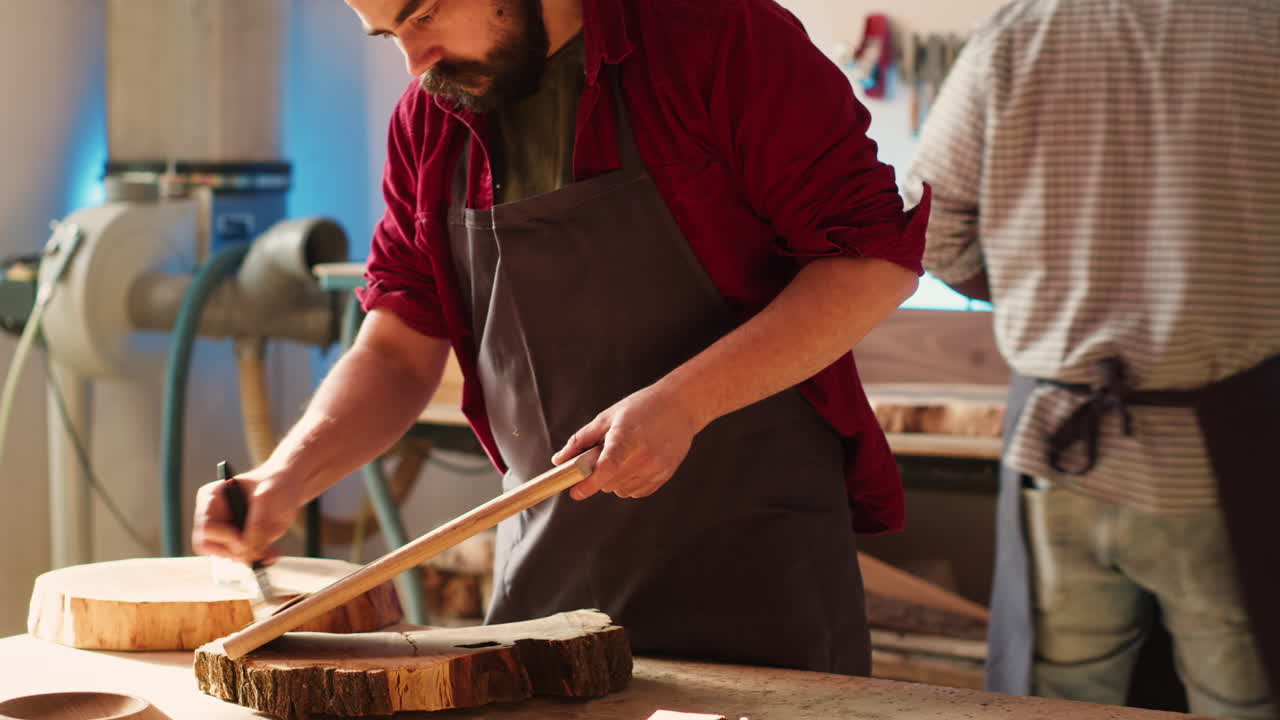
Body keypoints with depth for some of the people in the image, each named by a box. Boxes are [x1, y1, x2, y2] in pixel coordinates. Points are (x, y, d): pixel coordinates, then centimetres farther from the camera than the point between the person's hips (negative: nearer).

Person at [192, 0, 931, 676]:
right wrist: (287, 478, -11)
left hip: (758, 562, -4)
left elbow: (877, 255, -13)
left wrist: (682, 403, -21)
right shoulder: (426, 124, 6)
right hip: (546, 575, 5)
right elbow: (397, 351, 8)